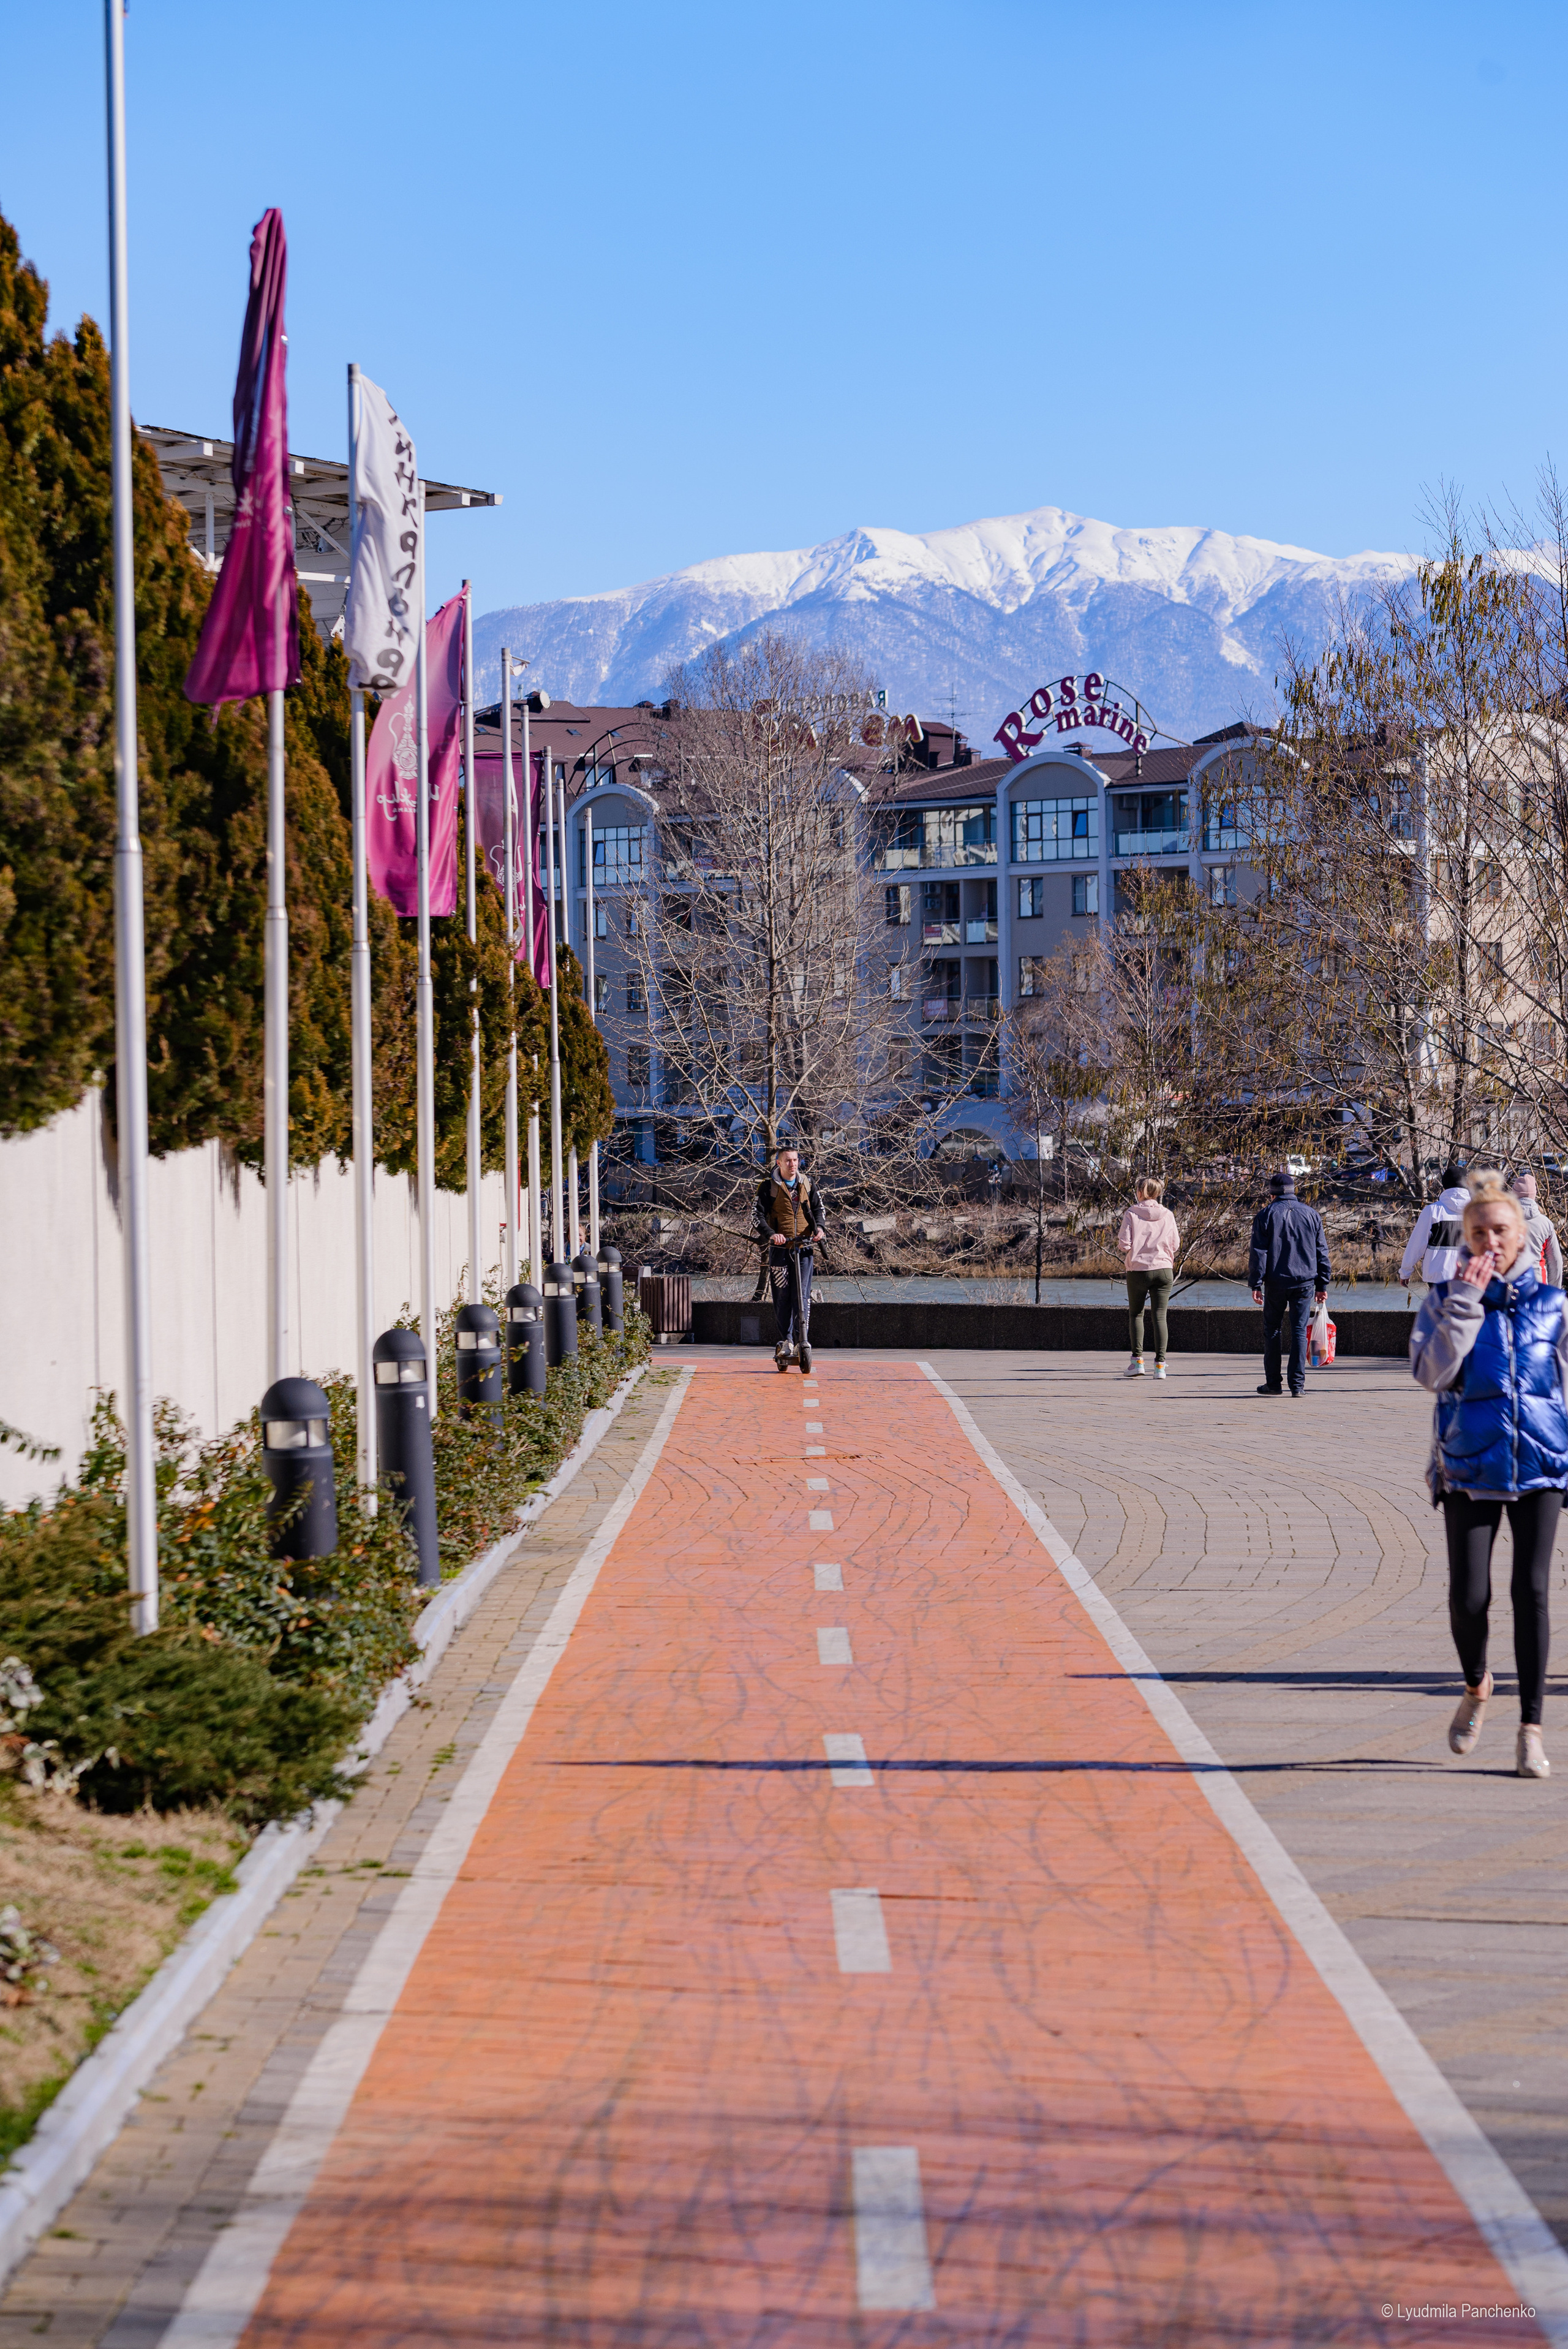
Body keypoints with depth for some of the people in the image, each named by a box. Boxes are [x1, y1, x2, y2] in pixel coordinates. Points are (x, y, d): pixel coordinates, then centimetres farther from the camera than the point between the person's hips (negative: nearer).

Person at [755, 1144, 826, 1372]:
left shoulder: (807, 1184, 10)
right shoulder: (768, 1187, 0)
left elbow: (818, 1208, 12)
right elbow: (758, 1215, -5)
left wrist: (819, 1227, -9)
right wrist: (770, 1234, -21)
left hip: (804, 1248, 1)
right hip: (780, 1249, -1)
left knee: (802, 1295, -7)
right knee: (782, 1296, 1)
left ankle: (803, 1340, -7)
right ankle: (786, 1341, 12)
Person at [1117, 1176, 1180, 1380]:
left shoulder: (1132, 1214, -5)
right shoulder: (1167, 1215, 2)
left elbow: (1124, 1244, -9)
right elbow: (1175, 1245, 6)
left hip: (1138, 1269, -2)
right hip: (1163, 1269, 2)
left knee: (1136, 1314, 13)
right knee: (1160, 1316, 2)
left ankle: (1138, 1360, 4)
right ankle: (1160, 1364, -5)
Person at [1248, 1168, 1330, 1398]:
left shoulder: (1266, 1215, -1)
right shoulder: (1311, 1215, 7)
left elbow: (1259, 1252, -6)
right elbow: (1322, 1252, 9)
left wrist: (1256, 1284, -5)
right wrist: (1322, 1285, 13)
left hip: (1276, 1282, -2)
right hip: (1305, 1282, 2)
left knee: (1273, 1330, 9)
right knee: (1299, 1331, 2)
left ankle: (1273, 1383, 11)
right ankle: (1298, 1385, -4)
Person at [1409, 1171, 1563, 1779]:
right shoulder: (1445, 1301, 2)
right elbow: (1433, 1372, -13)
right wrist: (1467, 1301, -17)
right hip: (1470, 1469, -1)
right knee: (1469, 1598, -4)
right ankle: (1476, 1687, 28)